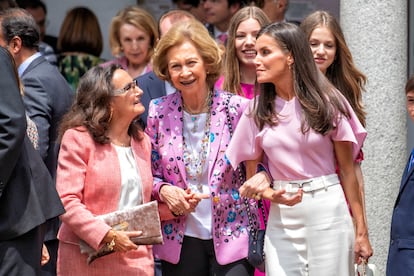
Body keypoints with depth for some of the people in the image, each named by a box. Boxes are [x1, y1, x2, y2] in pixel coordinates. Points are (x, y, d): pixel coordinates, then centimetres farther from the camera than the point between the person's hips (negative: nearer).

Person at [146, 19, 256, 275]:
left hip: (233, 234, -2)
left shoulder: (237, 108, -6)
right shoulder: (159, 111, 1)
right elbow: (151, 175, 8)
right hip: (180, 239, 2)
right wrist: (163, 190, -10)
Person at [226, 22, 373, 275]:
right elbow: (252, 175, 10)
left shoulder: (327, 102, -3)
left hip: (327, 209, -2)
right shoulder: (257, 111, 5)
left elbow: (348, 171, -1)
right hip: (281, 218, 2)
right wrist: (272, 195, -13)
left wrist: (361, 231, -3)